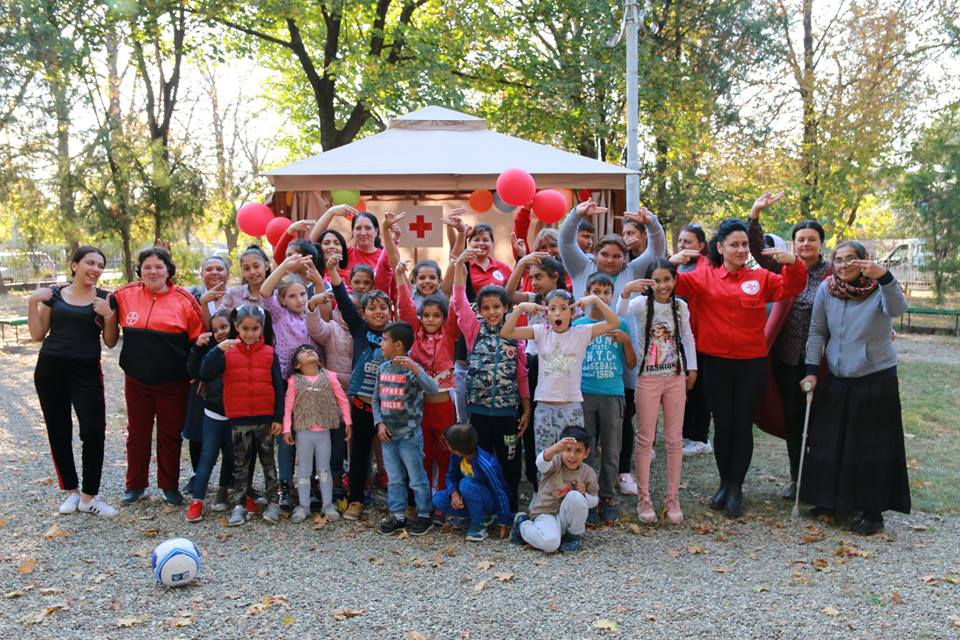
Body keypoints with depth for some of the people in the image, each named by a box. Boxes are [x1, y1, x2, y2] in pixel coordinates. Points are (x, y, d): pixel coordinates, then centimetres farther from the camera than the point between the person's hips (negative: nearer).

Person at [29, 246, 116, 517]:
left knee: (94, 432, -8)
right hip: (50, 370, 2)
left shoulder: (105, 298, 3)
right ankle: (71, 490, 23)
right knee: (59, 433, 8)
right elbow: (38, 335, 6)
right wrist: (32, 302, -4)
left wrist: (108, 315, -14)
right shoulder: (53, 294, 6)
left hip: (87, 371, -1)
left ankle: (89, 497, 4)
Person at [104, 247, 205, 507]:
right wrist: (108, 314, -8)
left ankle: (169, 485, 26)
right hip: (137, 380, 2)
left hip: (173, 383, -2)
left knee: (170, 434, 10)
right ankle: (135, 485, 30)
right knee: (137, 433, 14)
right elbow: (110, 340, 10)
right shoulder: (125, 295, -1)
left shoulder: (184, 299, -7)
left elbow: (198, 339, -2)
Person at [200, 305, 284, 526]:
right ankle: (239, 504, 17)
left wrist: (279, 418, -4)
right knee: (240, 463, 10)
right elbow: (205, 373, -13)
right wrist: (217, 349, -26)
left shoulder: (270, 353, -2)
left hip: (265, 418, 0)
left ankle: (272, 502, 20)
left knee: (268, 460, 11)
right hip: (238, 419, 0)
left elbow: (278, 387, -1)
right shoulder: (228, 352, -2)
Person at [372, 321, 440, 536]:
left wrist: (415, 368, -38)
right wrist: (380, 423, -2)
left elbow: (433, 390, -29)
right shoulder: (383, 368, 5)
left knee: (417, 479, 6)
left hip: (409, 435, -6)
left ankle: (425, 515, 20)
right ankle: (397, 516, 26)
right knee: (394, 479, 15)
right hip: (388, 435, 6)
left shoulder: (413, 369, -14)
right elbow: (376, 399, 11)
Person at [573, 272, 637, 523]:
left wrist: (627, 341, -8)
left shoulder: (620, 325, 5)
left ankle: (607, 497, 18)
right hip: (584, 394, 0)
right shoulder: (578, 325, 4)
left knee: (611, 450, 6)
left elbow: (631, 364, 7)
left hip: (613, 394, 0)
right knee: (586, 450, 5)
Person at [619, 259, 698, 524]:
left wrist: (692, 367, 14)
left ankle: (672, 498, 17)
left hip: (676, 378, 3)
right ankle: (643, 497, 12)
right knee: (645, 440, 3)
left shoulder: (680, 306, 3)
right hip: (648, 378, -3)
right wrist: (626, 291, -47)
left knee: (675, 440, 7)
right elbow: (620, 313, -29)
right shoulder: (642, 303, -8)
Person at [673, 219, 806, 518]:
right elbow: (675, 283, -6)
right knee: (722, 425, 10)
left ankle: (736, 487, 19)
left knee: (743, 426, 5)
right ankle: (724, 483, 26)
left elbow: (791, 287, -4)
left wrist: (793, 264, -22)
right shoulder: (704, 277, 2)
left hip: (752, 364, 0)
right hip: (715, 362, 0)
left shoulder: (761, 278, 4)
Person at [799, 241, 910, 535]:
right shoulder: (826, 289, -3)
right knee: (828, 442, 11)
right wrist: (812, 371, -2)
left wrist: (884, 277, -49)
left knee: (872, 447, 2)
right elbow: (817, 331, 2)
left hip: (876, 381, -3)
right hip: (836, 379, 4)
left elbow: (897, 308, -32)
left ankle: (871, 510, 15)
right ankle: (829, 499, 29)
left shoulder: (879, 289, -10)